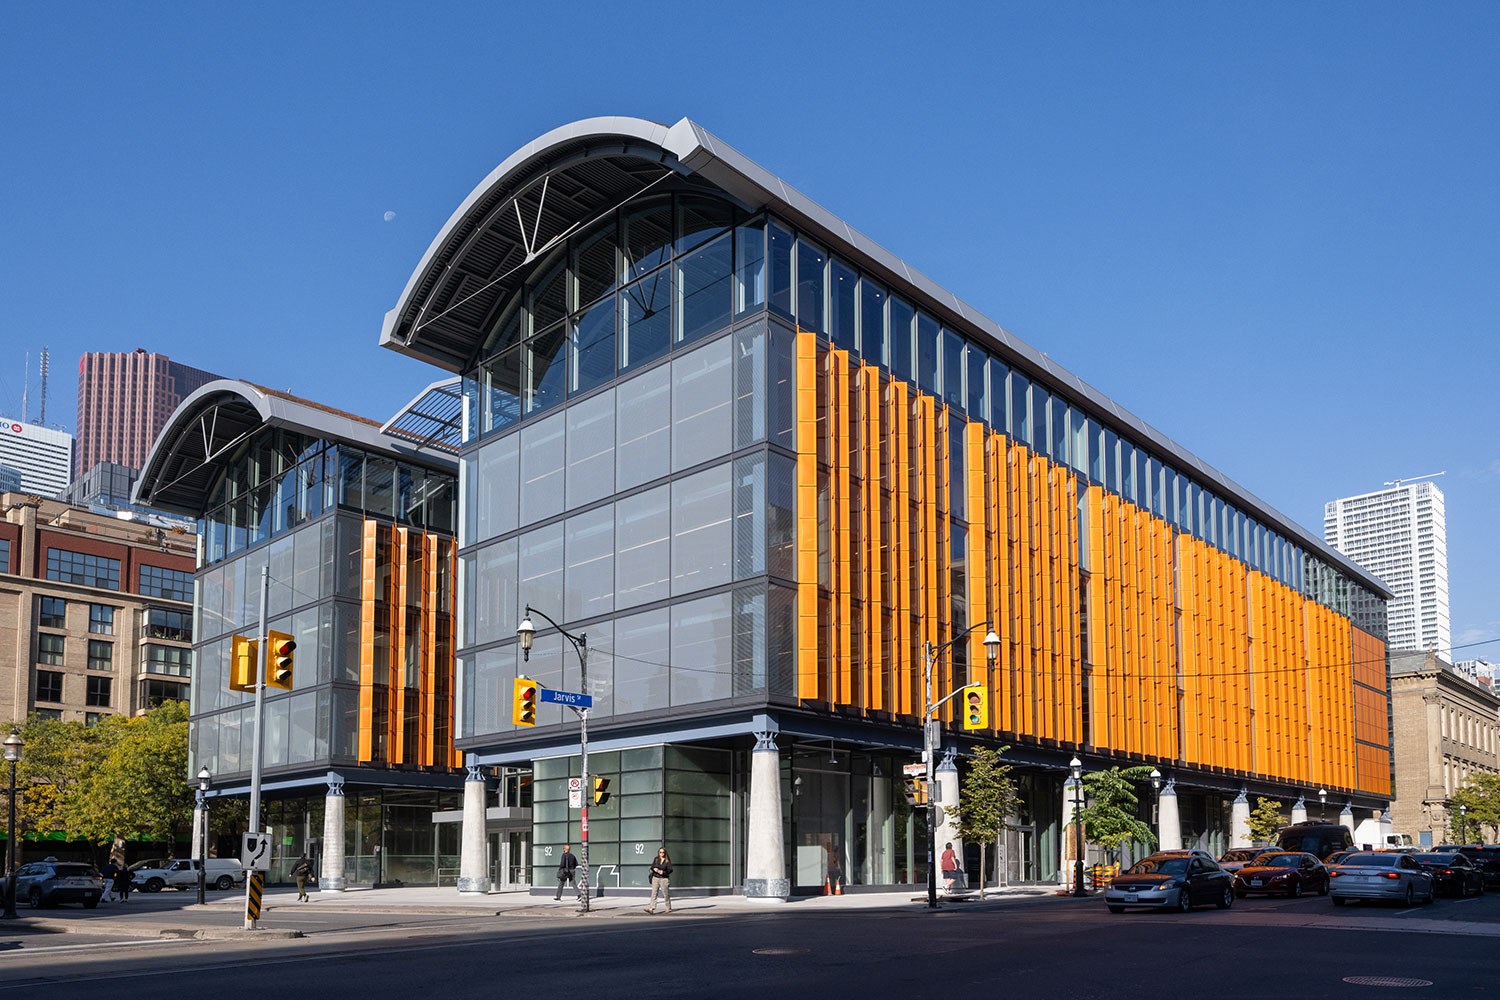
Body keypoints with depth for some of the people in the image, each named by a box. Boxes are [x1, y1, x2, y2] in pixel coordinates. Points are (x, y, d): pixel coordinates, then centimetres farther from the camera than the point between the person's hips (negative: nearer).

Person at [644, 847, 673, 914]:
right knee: (654, 894, -7)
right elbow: (652, 867, 8)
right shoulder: (656, 859, 10)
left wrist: (663, 872, -20)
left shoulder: (668, 861, 0)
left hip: (664, 879, -2)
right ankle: (652, 909, -14)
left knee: (666, 894, 3)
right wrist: (654, 869, -14)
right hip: (655, 878, 3)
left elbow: (670, 870, -6)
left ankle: (669, 908, 19)